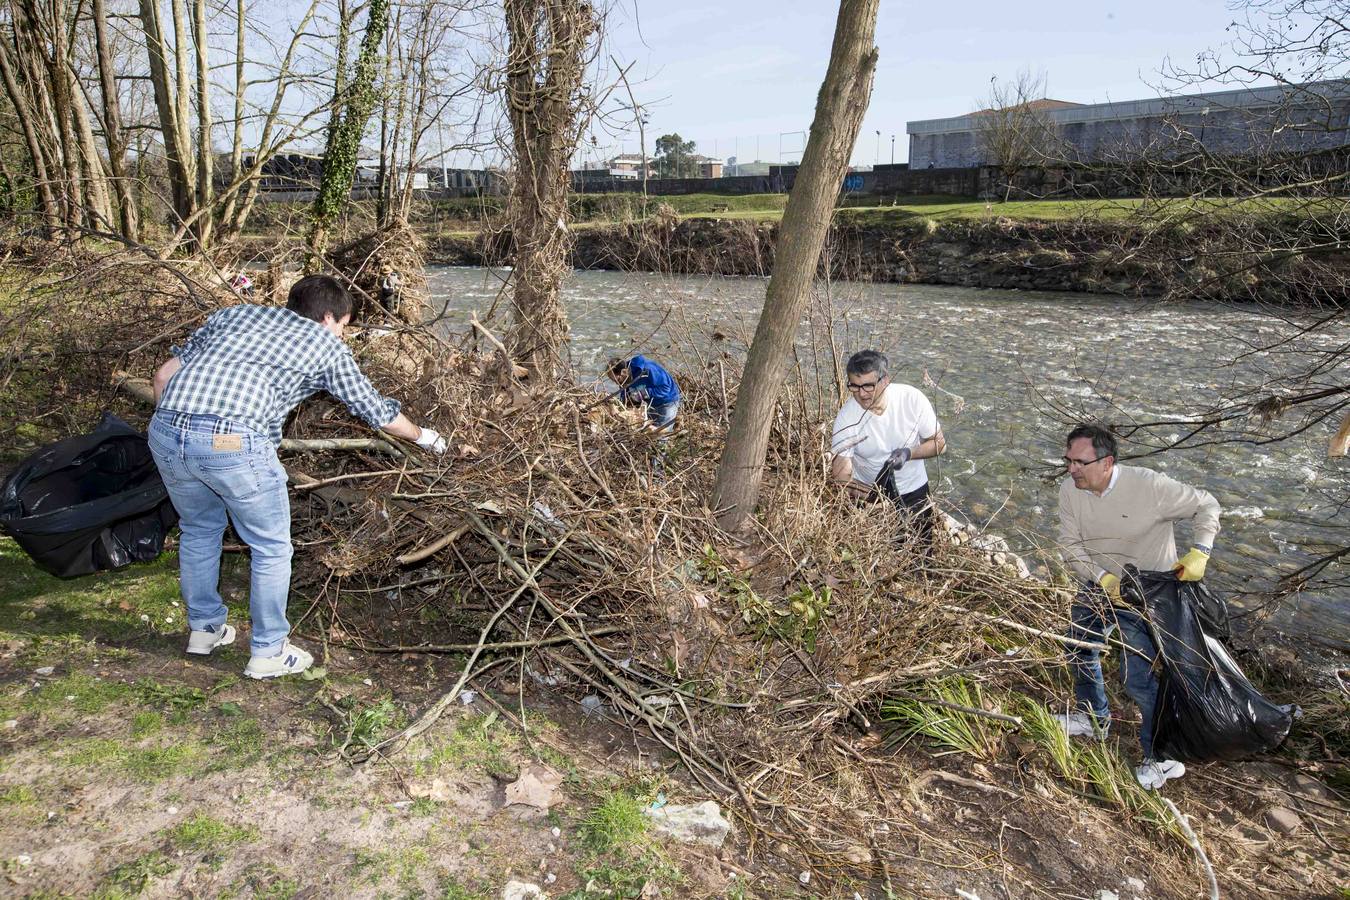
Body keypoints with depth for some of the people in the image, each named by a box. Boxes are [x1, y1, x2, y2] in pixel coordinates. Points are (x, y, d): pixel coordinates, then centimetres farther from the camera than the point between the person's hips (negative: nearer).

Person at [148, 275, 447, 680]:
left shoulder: (235, 313, 28)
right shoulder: (327, 345, 17)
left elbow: (164, 375, 24)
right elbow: (378, 411, 27)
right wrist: (424, 436, 44)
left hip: (166, 431, 6)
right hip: (234, 443, -5)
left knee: (198, 530, 29)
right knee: (272, 548, 16)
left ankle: (204, 628, 45)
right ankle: (268, 653, 28)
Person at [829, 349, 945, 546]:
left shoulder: (912, 398, -21)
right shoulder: (846, 418, -24)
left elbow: (939, 443, -10)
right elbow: (841, 475, -25)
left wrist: (909, 453, -28)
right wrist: (869, 494, -41)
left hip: (914, 490, 1)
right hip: (869, 494, -1)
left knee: (922, 548, 17)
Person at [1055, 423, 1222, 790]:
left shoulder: (1148, 486, -28)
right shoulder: (1070, 490, -14)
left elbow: (1206, 505, -14)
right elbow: (1070, 544, -10)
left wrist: (1199, 553, -27)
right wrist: (1104, 579, -24)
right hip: (1098, 586, 6)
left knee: (1137, 677, -8)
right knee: (1080, 651, 19)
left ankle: (1163, 757, 13)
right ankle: (1094, 718, 44)